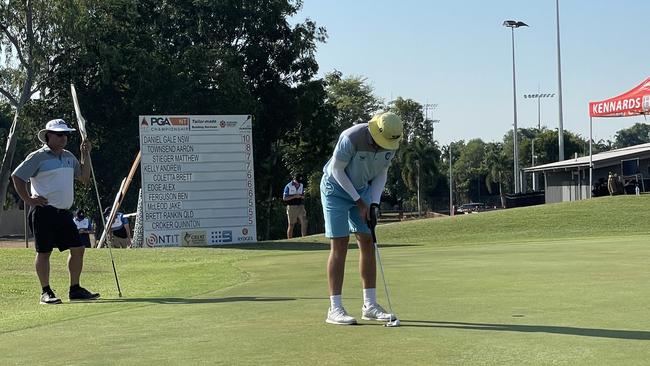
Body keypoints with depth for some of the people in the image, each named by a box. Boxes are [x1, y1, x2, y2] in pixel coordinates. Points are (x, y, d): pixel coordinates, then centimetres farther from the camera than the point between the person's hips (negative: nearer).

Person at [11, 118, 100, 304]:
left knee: (78, 248, 5)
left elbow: (84, 178, 19)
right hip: (44, 212, -7)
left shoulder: (69, 157, 16)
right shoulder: (38, 157, -6)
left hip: (64, 212, 7)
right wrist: (28, 199, -9)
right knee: (44, 252, -3)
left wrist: (85, 155, 11)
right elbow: (16, 176, -6)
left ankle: (75, 289, 16)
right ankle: (46, 292, 6)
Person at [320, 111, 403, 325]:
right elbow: (336, 169, -21)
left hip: (362, 189, 6)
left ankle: (370, 305, 6)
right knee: (339, 245, -11)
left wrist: (374, 204, -9)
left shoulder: (391, 143, -12)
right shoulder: (351, 138, -31)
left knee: (367, 242, 1)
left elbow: (382, 172, 1)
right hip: (336, 188, -6)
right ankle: (335, 309, -9)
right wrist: (358, 201, -17)